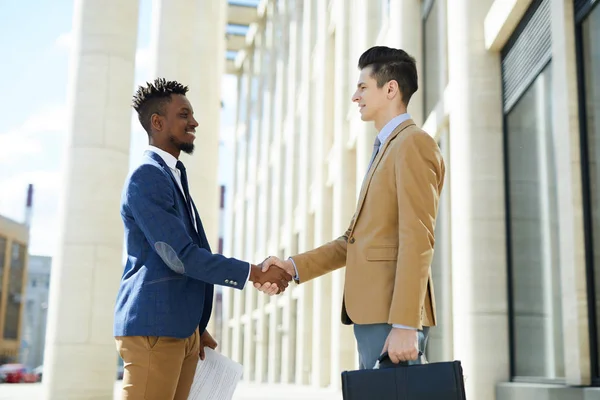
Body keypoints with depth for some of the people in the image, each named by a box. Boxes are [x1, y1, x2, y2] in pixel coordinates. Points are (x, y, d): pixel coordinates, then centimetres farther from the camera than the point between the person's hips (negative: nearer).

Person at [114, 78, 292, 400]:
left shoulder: (173, 176, 18)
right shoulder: (146, 177, -12)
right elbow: (179, 256, -19)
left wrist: (198, 327, 22)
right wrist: (252, 273, -16)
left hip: (183, 328, 9)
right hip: (153, 328, -9)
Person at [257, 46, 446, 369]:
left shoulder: (414, 143, -7)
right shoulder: (385, 149, 23)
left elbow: (418, 240, -17)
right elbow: (356, 238, 18)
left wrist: (404, 325, -22)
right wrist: (294, 267, 8)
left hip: (392, 317, -9)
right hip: (372, 314, 9)